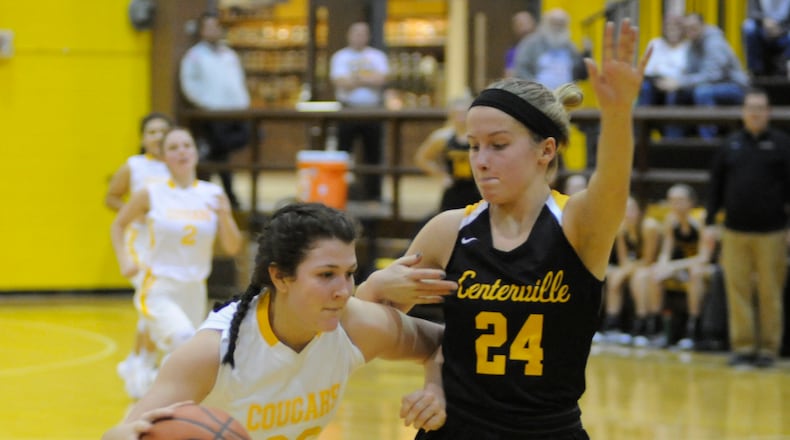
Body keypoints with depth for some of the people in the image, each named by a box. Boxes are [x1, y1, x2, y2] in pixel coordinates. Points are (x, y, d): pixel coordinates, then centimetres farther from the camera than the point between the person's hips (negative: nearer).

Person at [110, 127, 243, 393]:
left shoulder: (213, 196, 1)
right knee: (184, 340, -31)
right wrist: (125, 263, -2)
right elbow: (118, 225, 12)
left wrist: (225, 216, -16)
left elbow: (232, 248, 2)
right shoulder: (151, 196, -5)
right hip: (158, 291, -4)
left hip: (194, 291, 4)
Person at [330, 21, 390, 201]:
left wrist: (354, 79, -8)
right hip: (347, 110, -1)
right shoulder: (340, 56, 6)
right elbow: (340, 82, -8)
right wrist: (369, 80, -10)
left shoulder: (377, 56, 10)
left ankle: (372, 191, 10)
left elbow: (381, 79, -6)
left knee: (373, 153, 3)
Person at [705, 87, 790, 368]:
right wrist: (710, 221, 9)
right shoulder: (731, 145, 10)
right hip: (735, 231, 3)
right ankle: (742, 346, 7)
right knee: (737, 290, 1)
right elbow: (716, 185, 13)